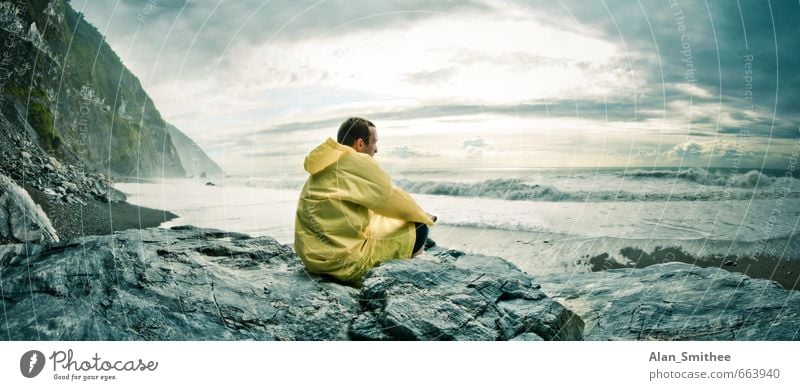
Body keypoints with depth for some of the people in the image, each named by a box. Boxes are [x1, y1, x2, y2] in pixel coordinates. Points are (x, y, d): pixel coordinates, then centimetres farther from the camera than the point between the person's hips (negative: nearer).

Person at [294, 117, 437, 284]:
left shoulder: (325, 164, 16)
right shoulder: (358, 161, -11)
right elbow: (391, 199, -1)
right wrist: (425, 217, 17)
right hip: (344, 260, -9)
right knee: (418, 229, 2)